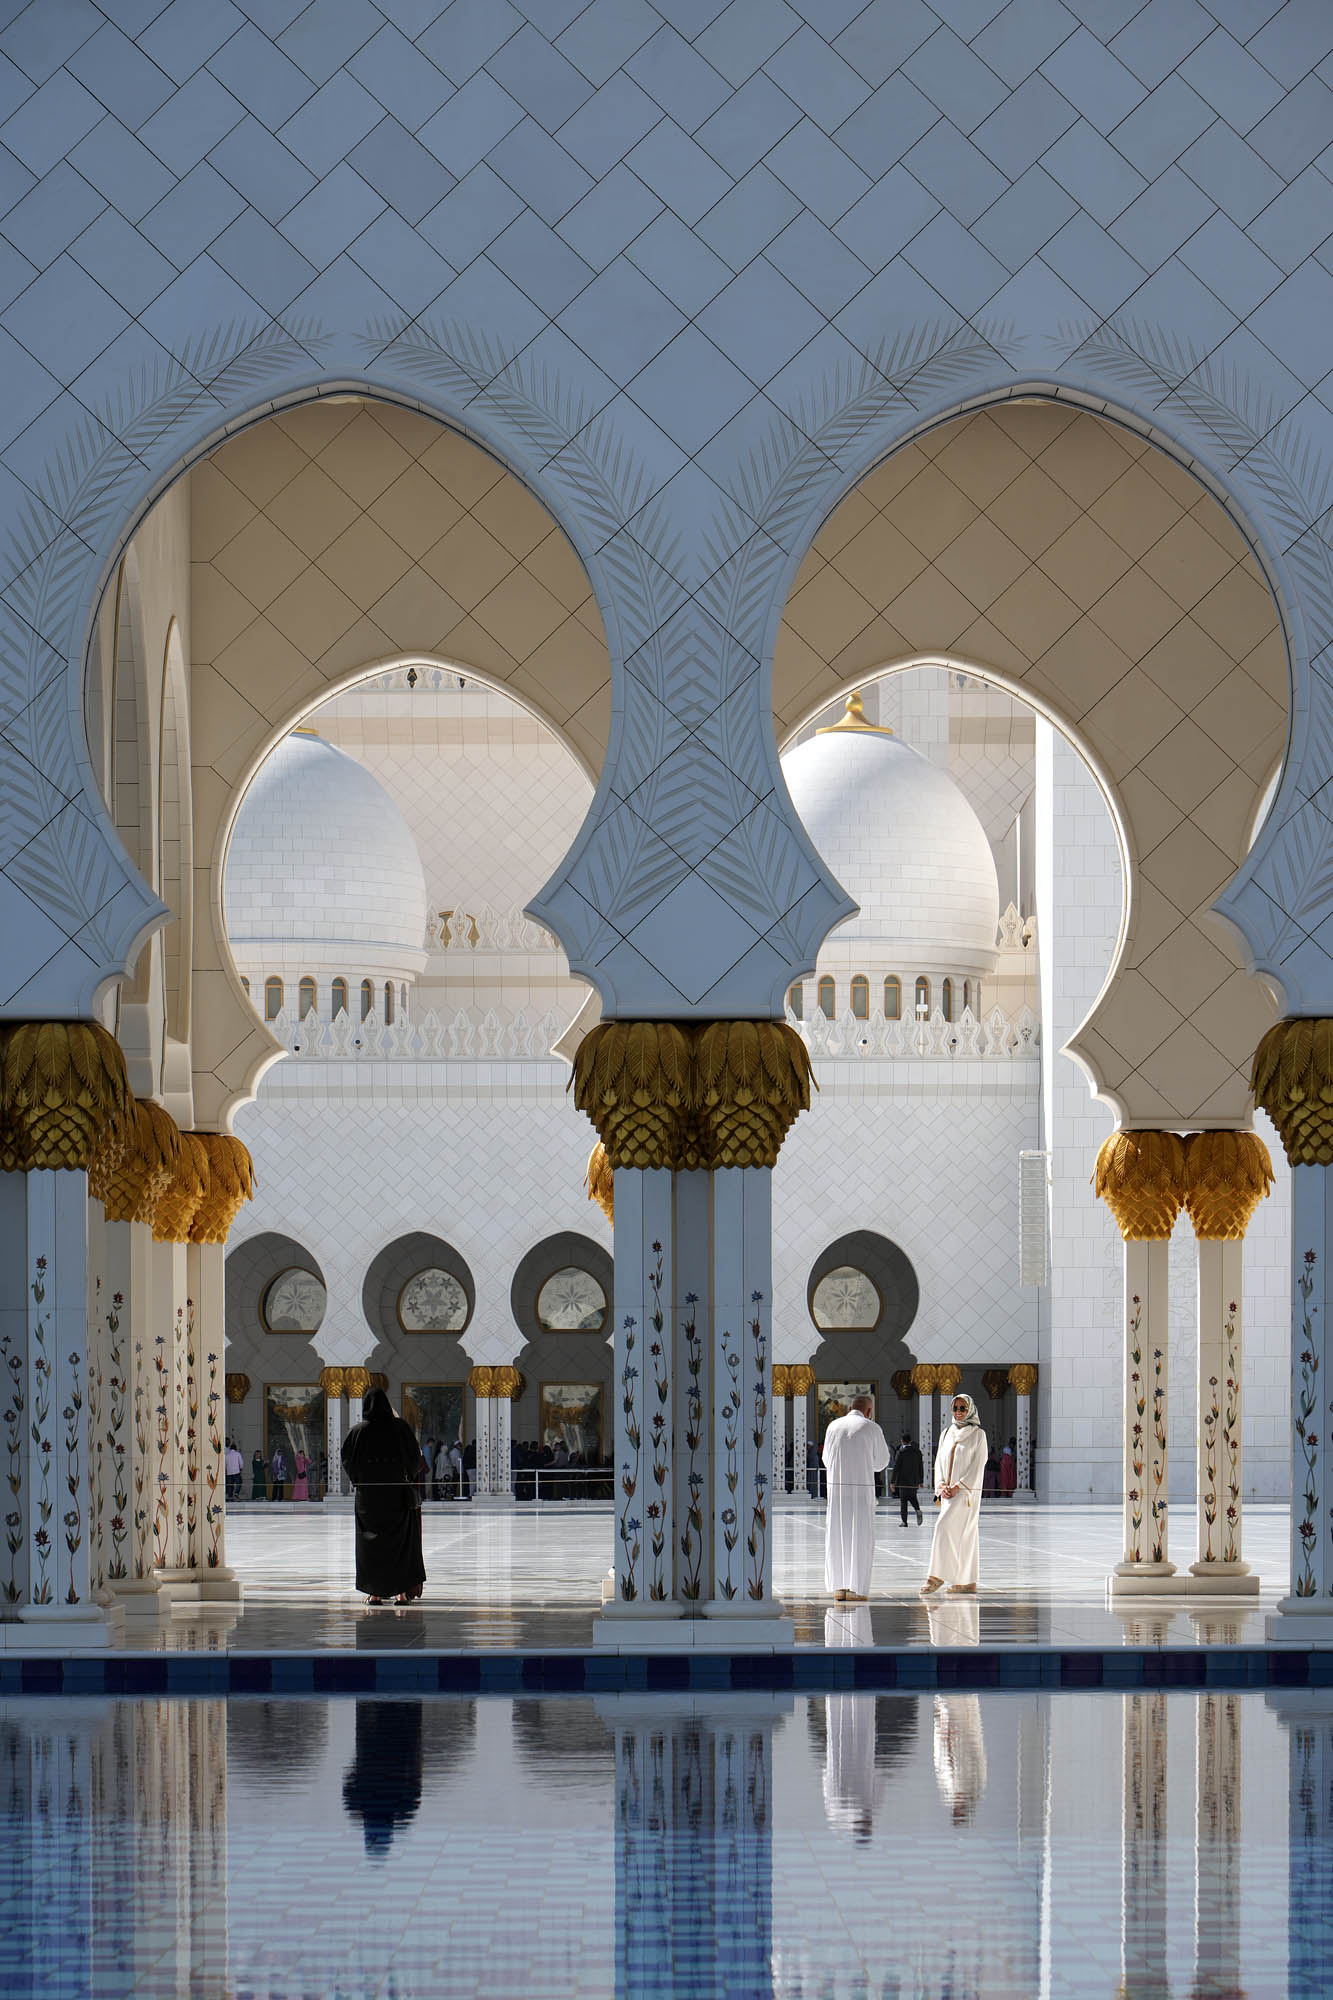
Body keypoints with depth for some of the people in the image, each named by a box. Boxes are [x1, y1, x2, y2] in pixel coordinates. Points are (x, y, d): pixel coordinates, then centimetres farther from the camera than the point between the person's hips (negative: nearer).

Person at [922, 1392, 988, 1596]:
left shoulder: (977, 1434, -3)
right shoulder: (947, 1434, 14)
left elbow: (977, 1465, -8)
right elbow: (939, 1462, 13)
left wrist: (957, 1487, -15)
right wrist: (942, 1486, -3)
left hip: (967, 1491, -6)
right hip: (948, 1493, 6)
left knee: (944, 1527, -18)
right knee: (963, 1535, 8)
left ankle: (937, 1576, -18)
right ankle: (967, 1581, 11)